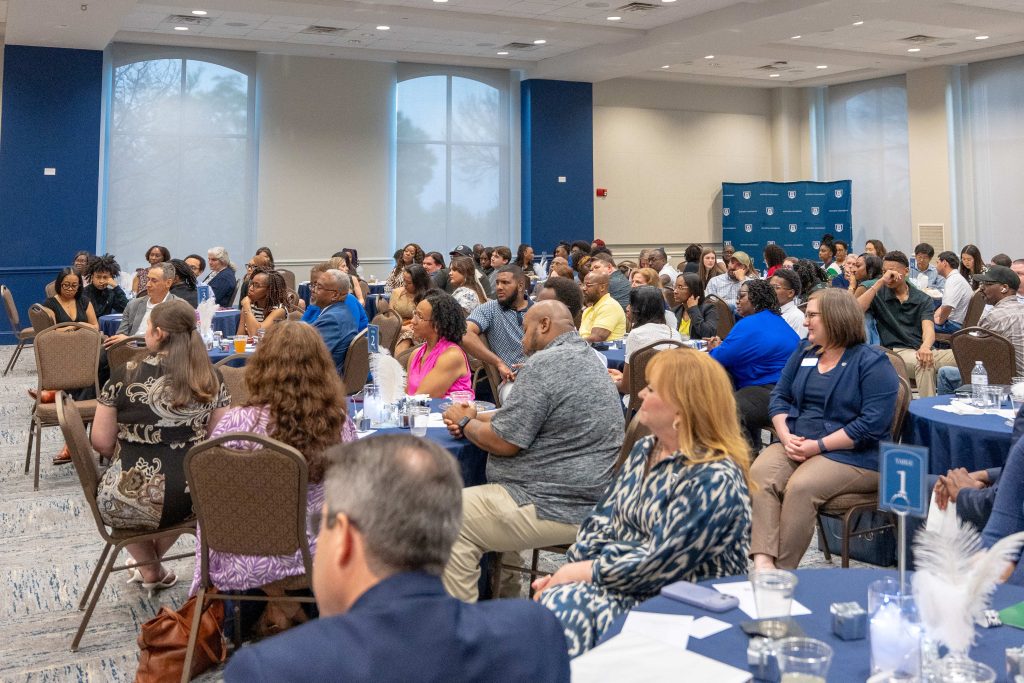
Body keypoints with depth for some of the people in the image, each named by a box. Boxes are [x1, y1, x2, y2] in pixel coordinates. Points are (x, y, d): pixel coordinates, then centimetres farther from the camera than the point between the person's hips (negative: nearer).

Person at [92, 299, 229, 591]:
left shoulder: (124, 376, -10)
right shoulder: (211, 378, -2)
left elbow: (101, 443, -5)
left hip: (136, 501, -3)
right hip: (195, 498, 3)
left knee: (110, 489, 34)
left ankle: (150, 571, 40)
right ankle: (153, 564, 49)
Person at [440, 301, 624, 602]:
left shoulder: (543, 364, -18)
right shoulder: (586, 357, 15)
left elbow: (502, 442, -17)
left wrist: (465, 422, 2)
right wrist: (475, 417, 9)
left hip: (556, 509, -11)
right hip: (584, 497, 11)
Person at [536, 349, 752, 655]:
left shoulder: (714, 480, -18)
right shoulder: (644, 450, 9)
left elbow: (660, 565, -20)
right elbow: (601, 521, 8)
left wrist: (583, 572, -13)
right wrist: (566, 572, -7)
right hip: (623, 584, 7)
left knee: (565, 604, -27)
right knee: (559, 599, -22)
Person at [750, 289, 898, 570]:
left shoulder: (872, 362, -4)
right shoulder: (804, 351, 16)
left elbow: (873, 423, -14)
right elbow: (780, 397, 14)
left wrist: (818, 446, -18)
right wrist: (786, 436, -6)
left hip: (852, 455, -5)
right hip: (795, 445, 6)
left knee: (800, 487, -33)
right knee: (760, 474, -26)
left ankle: (782, 570, -23)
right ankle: (763, 560, -36)